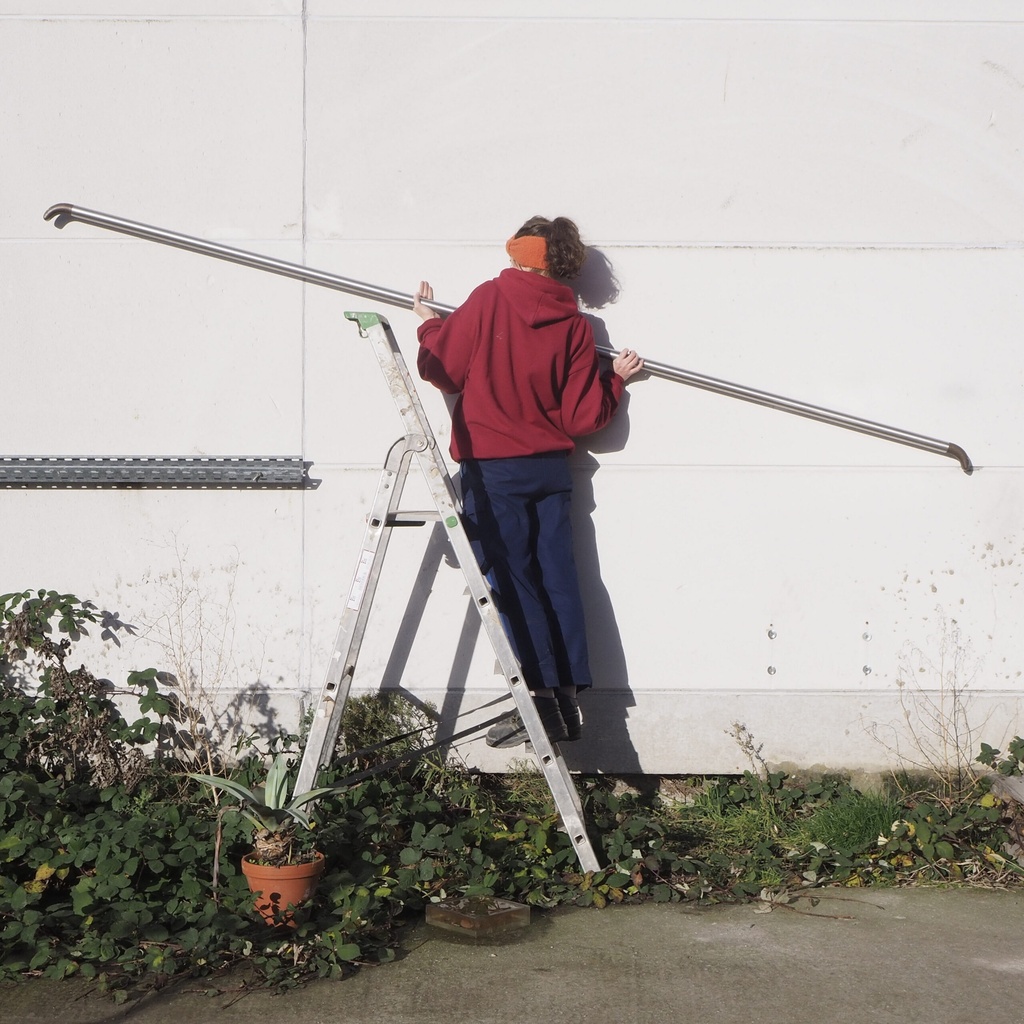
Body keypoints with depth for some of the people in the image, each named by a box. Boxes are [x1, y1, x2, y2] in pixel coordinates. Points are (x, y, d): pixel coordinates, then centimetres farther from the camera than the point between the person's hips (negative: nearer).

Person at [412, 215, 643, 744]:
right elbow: (583, 417, 1)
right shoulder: (575, 325, 3)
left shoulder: (489, 299, -6)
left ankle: (544, 699, -7)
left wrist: (430, 325, 16)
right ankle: (568, 699, 8)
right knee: (557, 581, 7)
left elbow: (442, 369, -3)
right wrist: (615, 380, 19)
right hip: (551, 468, 4)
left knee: (513, 584, -3)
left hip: (491, 467, -4)